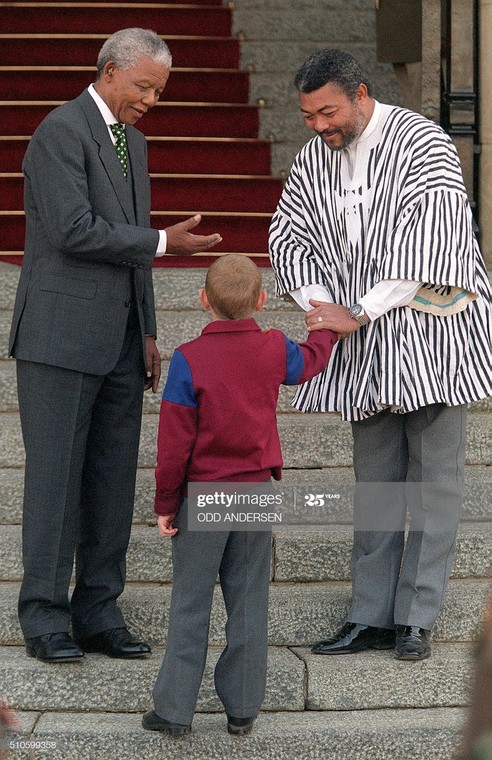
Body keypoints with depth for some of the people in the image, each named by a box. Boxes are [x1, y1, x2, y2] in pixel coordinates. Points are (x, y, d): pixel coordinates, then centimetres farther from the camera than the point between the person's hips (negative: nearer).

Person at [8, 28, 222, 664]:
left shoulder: (132, 140, 18)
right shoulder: (61, 130, -10)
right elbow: (73, 230, -19)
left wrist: (146, 333, 19)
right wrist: (162, 242, -12)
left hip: (119, 342, 8)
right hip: (62, 337, -8)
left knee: (113, 480, 7)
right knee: (56, 478, -3)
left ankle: (98, 613, 13)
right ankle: (45, 618, 4)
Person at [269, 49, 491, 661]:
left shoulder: (422, 144, -13)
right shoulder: (314, 158, 6)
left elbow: (424, 246, -21)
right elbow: (288, 233, 9)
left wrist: (358, 313, -21)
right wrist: (320, 307, -8)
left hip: (430, 331, -5)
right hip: (363, 344, 6)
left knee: (434, 478, -2)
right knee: (374, 480, 7)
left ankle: (416, 618, 3)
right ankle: (371, 617, 11)